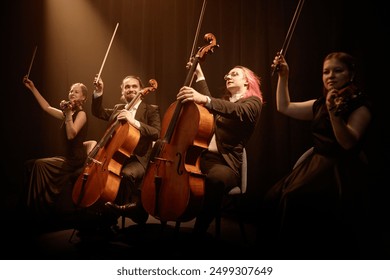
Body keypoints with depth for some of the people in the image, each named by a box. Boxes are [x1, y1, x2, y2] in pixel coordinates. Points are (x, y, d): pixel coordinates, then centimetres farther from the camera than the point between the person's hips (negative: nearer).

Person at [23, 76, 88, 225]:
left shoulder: (81, 114, -11)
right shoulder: (68, 113, 13)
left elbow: (71, 135, -24)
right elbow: (47, 107, 16)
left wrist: (69, 114, -27)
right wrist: (33, 88, 17)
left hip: (76, 159, -8)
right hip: (67, 157, 8)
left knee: (40, 164, -21)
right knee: (30, 164, 0)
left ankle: (43, 211, -10)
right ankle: (34, 208, 3)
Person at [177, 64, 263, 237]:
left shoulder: (253, 102, 3)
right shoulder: (225, 101, 29)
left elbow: (237, 111, -19)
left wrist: (204, 99, -36)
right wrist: (199, 75, 21)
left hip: (226, 162, -7)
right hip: (203, 155, 7)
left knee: (215, 179, -40)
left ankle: (199, 234, -30)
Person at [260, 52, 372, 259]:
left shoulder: (360, 106, -6)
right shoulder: (320, 104, 13)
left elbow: (348, 143, -21)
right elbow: (284, 108, 21)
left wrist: (334, 112, -35)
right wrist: (283, 77, 15)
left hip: (342, 172, -6)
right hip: (317, 165, 7)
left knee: (296, 199, -29)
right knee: (276, 197, -15)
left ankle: (307, 255, -13)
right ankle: (283, 253, -3)